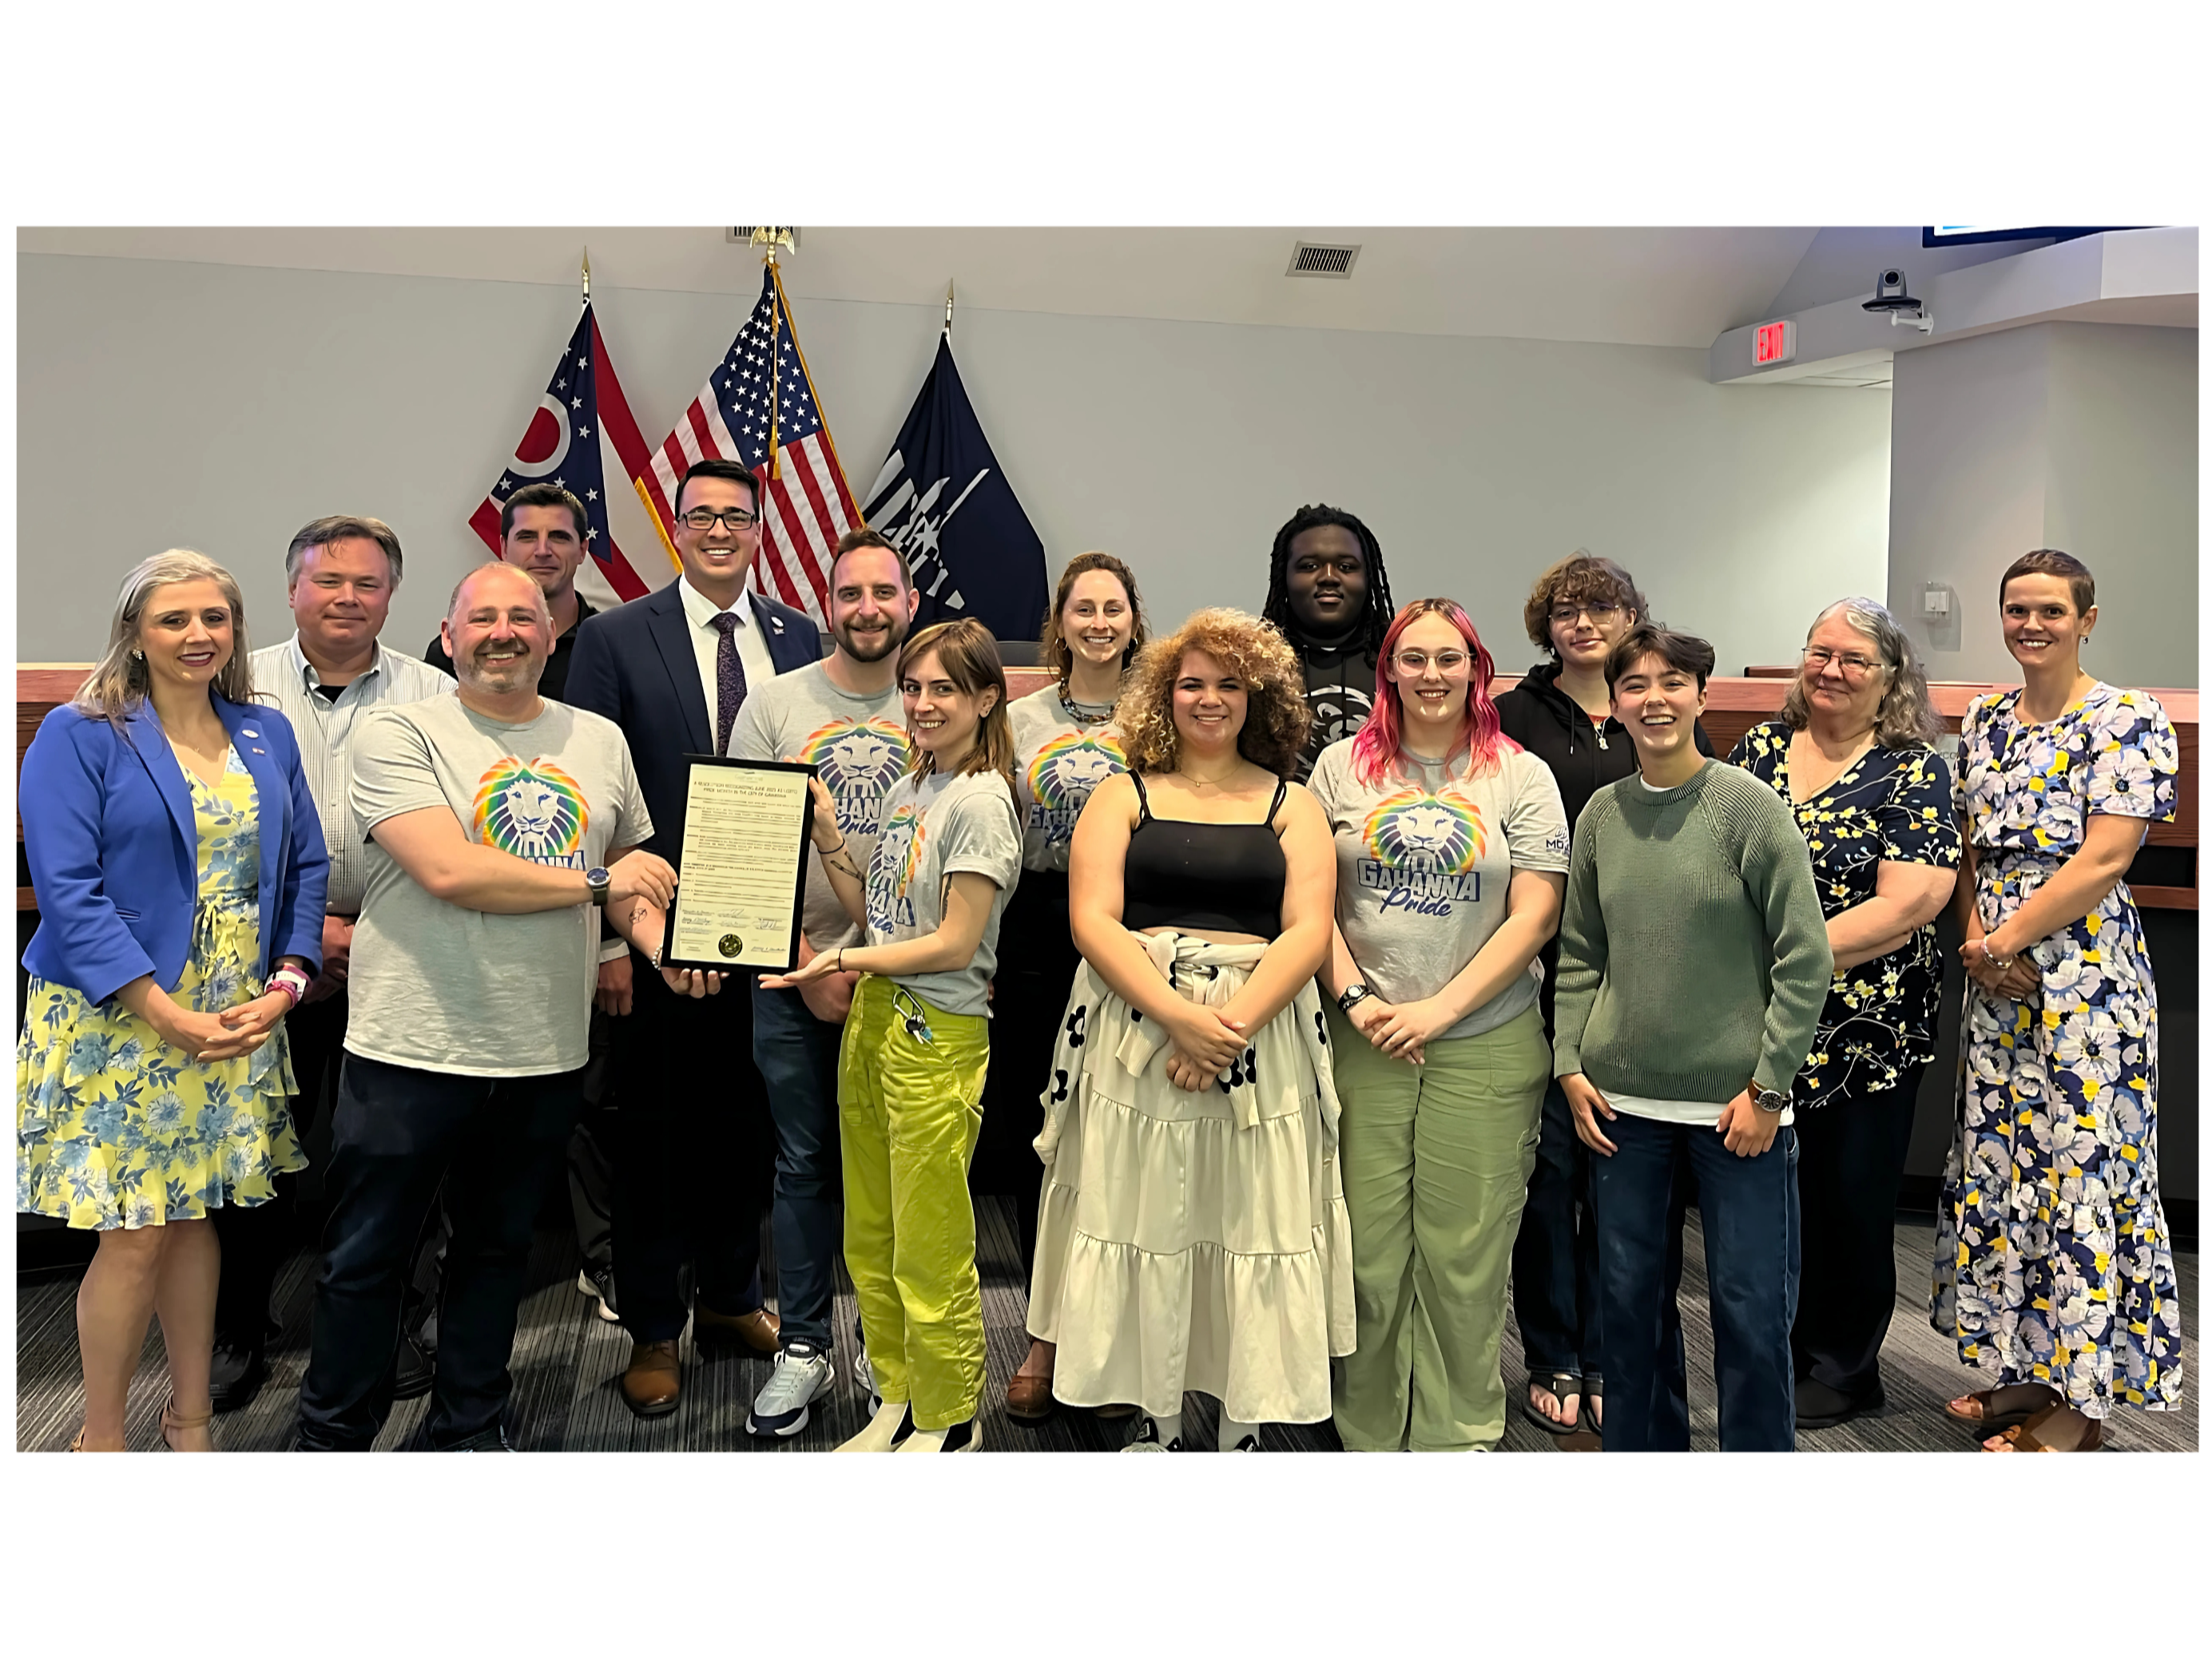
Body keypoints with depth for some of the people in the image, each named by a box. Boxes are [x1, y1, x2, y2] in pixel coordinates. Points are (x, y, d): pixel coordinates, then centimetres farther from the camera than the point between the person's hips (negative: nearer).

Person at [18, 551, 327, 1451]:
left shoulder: (269, 736, 9)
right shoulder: (78, 736, -6)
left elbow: (305, 869, 10)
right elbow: (66, 889, -13)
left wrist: (285, 985, -4)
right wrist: (167, 1014, -18)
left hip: (240, 1023, 4)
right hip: (115, 1022, -4)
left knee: (196, 1213, 13)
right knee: (133, 1232, -2)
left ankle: (191, 1420, 27)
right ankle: (100, 1437, 18)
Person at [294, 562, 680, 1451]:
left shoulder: (599, 740, 9)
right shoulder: (399, 735, -7)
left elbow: (636, 871, 16)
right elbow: (448, 870, -21)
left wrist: (667, 946, -5)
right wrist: (598, 881, -13)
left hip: (547, 1058, 4)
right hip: (413, 1052, -4)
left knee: (497, 1252, 19)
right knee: (365, 1259, 11)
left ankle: (470, 1428, 36)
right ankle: (333, 1436, 30)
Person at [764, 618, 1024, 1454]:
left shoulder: (981, 801, -13)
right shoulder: (907, 788, 12)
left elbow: (954, 943, -16)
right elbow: (874, 912, 13)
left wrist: (842, 960, -20)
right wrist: (825, 833, 5)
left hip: (938, 1036, -8)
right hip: (873, 1015, 8)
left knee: (929, 1247, 2)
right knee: (868, 1238, 15)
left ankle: (951, 1423, 20)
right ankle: (900, 1399, 31)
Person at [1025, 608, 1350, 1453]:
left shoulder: (1292, 805, 9)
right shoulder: (1124, 796, 9)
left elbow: (1308, 931, -2)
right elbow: (1092, 920, -3)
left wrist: (1231, 1024, -17)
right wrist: (1177, 1015, -17)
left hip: (1262, 1032, 0)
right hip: (1135, 1031, 0)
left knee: (1253, 1224, 3)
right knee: (1142, 1223, 4)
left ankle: (1243, 1425, 19)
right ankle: (1155, 1420, 21)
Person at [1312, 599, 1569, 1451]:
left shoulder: (1522, 775, 5)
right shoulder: (1342, 767, 7)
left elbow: (1535, 914, -1)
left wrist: (1442, 1007, -9)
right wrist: (1355, 997, -7)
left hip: (1488, 1048, 0)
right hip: (1363, 1044, 1)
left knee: (1465, 1253, 3)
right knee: (1369, 1248, 3)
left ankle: (1458, 1432, 20)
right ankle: (1368, 1431, 20)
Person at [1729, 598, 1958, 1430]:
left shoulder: (1912, 770, -6)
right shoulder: (1759, 747, 8)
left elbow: (1909, 902, -15)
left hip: (1867, 1025, -4)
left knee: (1853, 1196, 8)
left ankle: (1846, 1370, 26)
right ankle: (1786, 1351, 29)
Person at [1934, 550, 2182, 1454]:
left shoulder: (2129, 721, -7)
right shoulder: (1983, 720, 12)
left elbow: (2104, 860, -15)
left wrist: (2006, 939, -13)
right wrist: (1976, 936, -4)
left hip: (2085, 975, -6)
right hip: (1994, 977, 7)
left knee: (2082, 1169, -1)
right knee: (1998, 1161, 11)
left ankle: (2081, 1403, 12)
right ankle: (2023, 1368, 26)